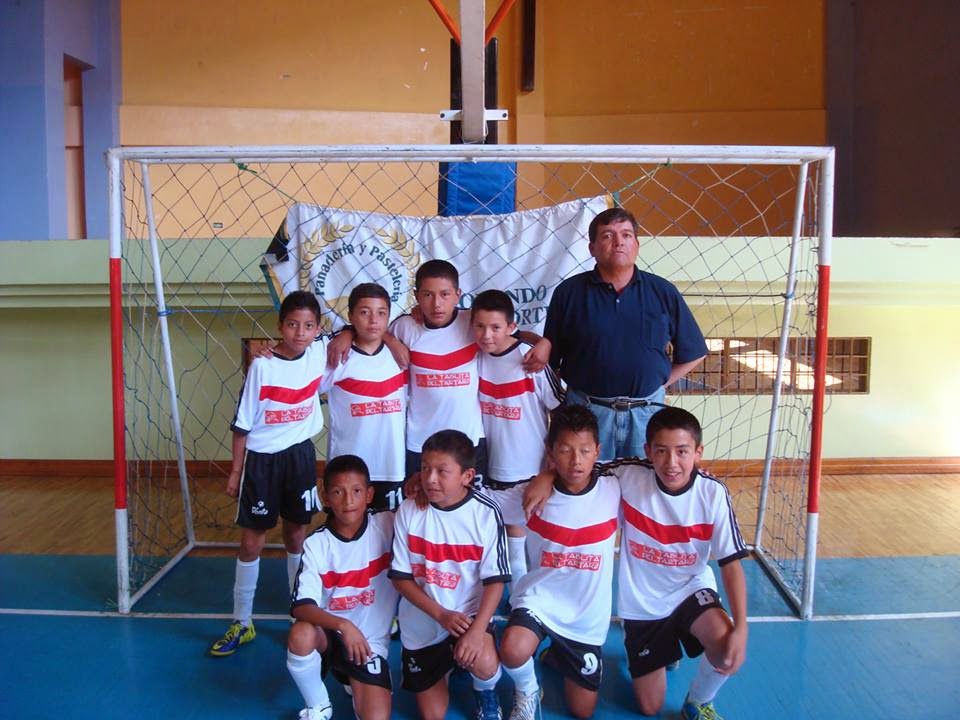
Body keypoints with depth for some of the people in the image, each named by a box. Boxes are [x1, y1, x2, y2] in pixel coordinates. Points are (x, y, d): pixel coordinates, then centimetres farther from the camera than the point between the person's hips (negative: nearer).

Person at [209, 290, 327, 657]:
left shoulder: (320, 353, -6)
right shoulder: (262, 367, -14)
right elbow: (243, 424, -7)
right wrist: (235, 471, -4)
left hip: (300, 454, 3)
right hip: (261, 459, -2)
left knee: (297, 535, 14)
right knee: (251, 541, 5)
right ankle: (241, 623, 20)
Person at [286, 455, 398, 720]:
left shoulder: (388, 526, -12)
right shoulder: (316, 544, -15)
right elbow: (300, 606, -23)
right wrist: (343, 625, -38)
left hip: (371, 641, 1)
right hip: (328, 633, 0)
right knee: (300, 634, -34)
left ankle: (357, 683, 22)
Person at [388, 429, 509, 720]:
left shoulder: (486, 513, -17)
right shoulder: (409, 511, -13)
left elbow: (495, 581, -14)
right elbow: (401, 577, -7)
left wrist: (477, 630, -27)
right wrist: (441, 614, -19)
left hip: (468, 614, -2)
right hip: (422, 622, 2)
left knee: (485, 664, -32)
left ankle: (485, 693, 7)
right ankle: (443, 663, 42)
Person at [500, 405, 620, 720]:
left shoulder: (614, 491, -13)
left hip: (589, 613, 2)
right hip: (540, 597, -1)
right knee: (513, 651, -33)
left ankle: (557, 655, 42)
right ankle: (527, 691, 5)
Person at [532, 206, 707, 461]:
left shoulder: (663, 292, 1)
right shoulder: (569, 292, -1)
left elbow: (693, 354, 9)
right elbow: (550, 356, 3)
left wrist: (657, 384, 3)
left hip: (646, 411, 1)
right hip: (586, 410, -1)